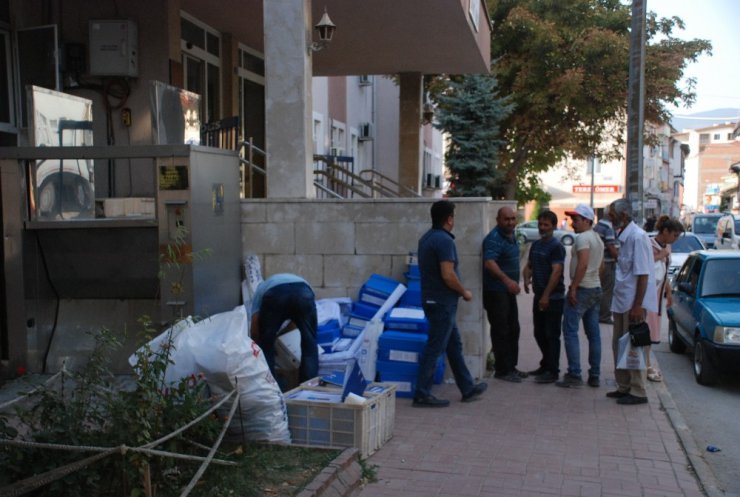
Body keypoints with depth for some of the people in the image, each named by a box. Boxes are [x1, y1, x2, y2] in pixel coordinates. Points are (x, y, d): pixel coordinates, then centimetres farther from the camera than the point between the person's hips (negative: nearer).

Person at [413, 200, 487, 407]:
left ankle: (468, 388, 27)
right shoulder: (444, 240, -19)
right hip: (443, 302, -10)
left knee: (454, 345, 17)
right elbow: (448, 275, -25)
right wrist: (465, 292, -9)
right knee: (434, 348, -3)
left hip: (432, 299, 10)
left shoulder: (426, 238, 11)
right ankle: (422, 395, 3)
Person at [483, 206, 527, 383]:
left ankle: (511, 367, 27)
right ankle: (502, 370, 7)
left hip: (508, 290, 10)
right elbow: (489, 263, -35)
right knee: (501, 331, -3)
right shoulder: (494, 239, -20)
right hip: (495, 292, -10)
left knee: (513, 329, 15)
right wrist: (506, 280, -44)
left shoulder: (511, 235, 11)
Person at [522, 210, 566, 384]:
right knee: (539, 333, 15)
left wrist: (546, 295, -24)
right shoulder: (535, 245, 13)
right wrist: (526, 279, -3)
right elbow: (529, 265, 19)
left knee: (552, 335, -2)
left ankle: (553, 371, 5)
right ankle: (546, 365, 29)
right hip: (539, 296, 8)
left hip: (553, 298, -8)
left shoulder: (556, 246, -12)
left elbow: (556, 272, -20)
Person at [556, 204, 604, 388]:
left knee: (570, 332, -7)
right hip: (596, 289, 10)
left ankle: (574, 374, -8)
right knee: (594, 334, 10)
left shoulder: (583, 238, -12)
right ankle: (595, 375, 14)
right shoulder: (598, 239, 17)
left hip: (582, 289, -10)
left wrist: (573, 288, -22)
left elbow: (582, 264, -23)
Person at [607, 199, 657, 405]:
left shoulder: (637, 237, -17)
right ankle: (624, 387, 26)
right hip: (621, 301, 10)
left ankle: (638, 392, 8)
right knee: (619, 345, 15)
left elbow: (643, 274, -21)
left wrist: (637, 306, -22)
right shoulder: (624, 236, 12)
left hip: (633, 303, -9)